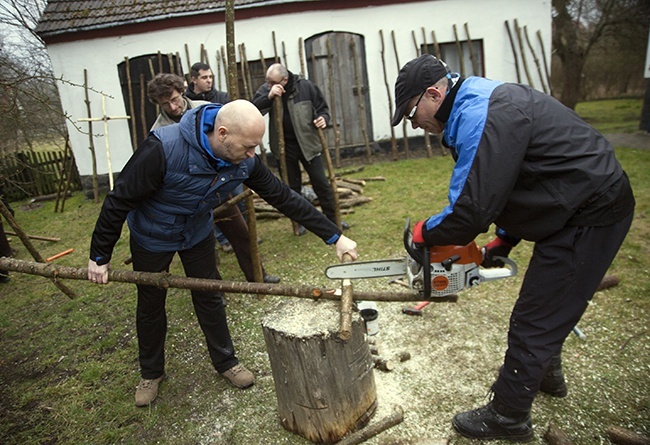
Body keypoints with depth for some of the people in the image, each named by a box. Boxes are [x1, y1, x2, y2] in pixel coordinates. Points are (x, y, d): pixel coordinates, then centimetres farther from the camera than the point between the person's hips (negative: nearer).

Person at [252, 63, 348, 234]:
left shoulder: (305, 86, -9)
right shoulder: (266, 90, -5)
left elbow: (322, 107, 2)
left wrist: (323, 118, -20)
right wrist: (269, 97, -34)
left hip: (307, 143, -1)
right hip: (283, 146, 1)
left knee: (321, 182, 4)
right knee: (292, 187, 10)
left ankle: (333, 219, 19)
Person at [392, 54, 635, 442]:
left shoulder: (479, 117, -25)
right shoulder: (476, 106, 9)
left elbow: (472, 210, -29)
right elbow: (502, 186, 15)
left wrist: (425, 232, -10)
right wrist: (504, 239, 10)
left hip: (589, 216, -10)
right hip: (580, 208, 10)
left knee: (533, 323, -1)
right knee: (546, 306, 25)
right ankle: (546, 374, 48)